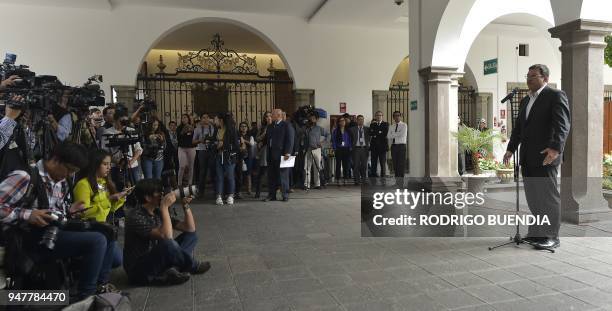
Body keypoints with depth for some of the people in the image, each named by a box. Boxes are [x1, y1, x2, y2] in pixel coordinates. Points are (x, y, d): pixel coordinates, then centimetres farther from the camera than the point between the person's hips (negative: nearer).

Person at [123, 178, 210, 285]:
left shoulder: (159, 212, 3)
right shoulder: (135, 217, -21)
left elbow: (190, 229, 3)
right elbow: (166, 236, -34)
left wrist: (186, 205, -9)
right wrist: (165, 207, -28)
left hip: (156, 261, 8)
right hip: (139, 270, -8)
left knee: (191, 236, 4)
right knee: (168, 244, -34)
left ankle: (172, 269, -19)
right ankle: (193, 266, -5)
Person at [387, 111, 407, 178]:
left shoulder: (404, 125, 3)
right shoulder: (391, 127, 15)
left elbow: (403, 135, -13)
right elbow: (388, 136, 1)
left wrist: (393, 135, -5)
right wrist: (398, 134, -8)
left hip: (401, 146, -4)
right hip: (393, 146, 4)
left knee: (401, 164, -7)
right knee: (395, 164, 4)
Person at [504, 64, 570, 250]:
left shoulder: (556, 96, -4)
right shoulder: (526, 101, 20)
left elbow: (562, 125, -15)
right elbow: (518, 127, 24)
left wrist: (556, 148, -28)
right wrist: (511, 149, 17)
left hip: (546, 156, -7)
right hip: (527, 158, 7)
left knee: (549, 197, 0)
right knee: (533, 198, 12)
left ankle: (552, 236, 9)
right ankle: (537, 232, 22)